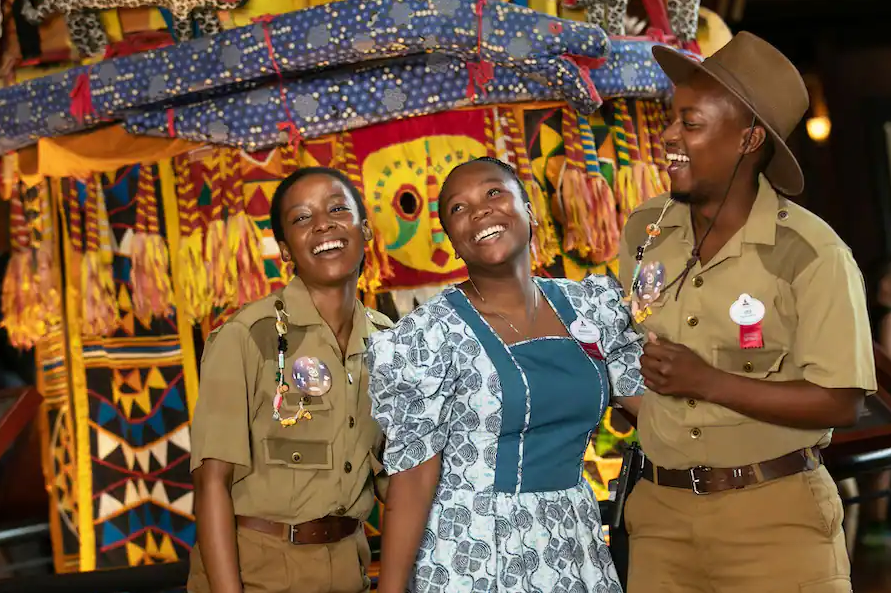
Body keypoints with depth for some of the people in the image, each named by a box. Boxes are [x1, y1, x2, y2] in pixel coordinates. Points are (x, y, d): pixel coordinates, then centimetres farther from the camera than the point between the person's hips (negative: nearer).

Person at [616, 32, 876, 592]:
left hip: (775, 515, -4)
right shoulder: (644, 230, 3)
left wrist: (708, 382, -21)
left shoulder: (811, 254, -13)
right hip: (662, 510, 4)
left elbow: (840, 403, -15)